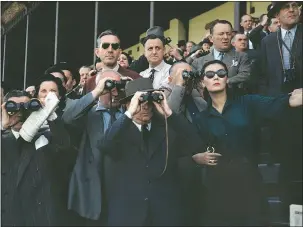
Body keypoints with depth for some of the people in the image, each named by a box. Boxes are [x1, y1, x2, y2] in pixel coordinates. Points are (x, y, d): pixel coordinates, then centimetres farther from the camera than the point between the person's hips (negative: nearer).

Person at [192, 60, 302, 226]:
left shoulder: (247, 103, 0)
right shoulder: (201, 119, 5)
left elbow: (274, 106, -19)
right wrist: (198, 157, -13)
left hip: (248, 184, -1)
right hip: (216, 189, 1)